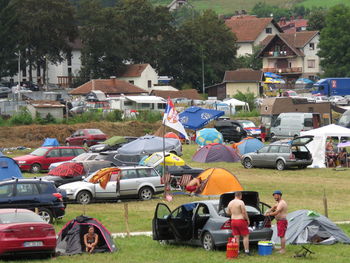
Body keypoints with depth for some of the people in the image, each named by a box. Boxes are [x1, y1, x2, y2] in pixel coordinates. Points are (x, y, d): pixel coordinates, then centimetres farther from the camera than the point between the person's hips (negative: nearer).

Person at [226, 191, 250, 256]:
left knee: (236, 237, 9)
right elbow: (244, 212, -14)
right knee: (246, 236, 3)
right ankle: (246, 250, -1)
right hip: (241, 221, -6)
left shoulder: (230, 203, 7)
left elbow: (228, 212, 16)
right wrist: (247, 220, -3)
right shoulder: (241, 202, -13)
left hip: (233, 221, 6)